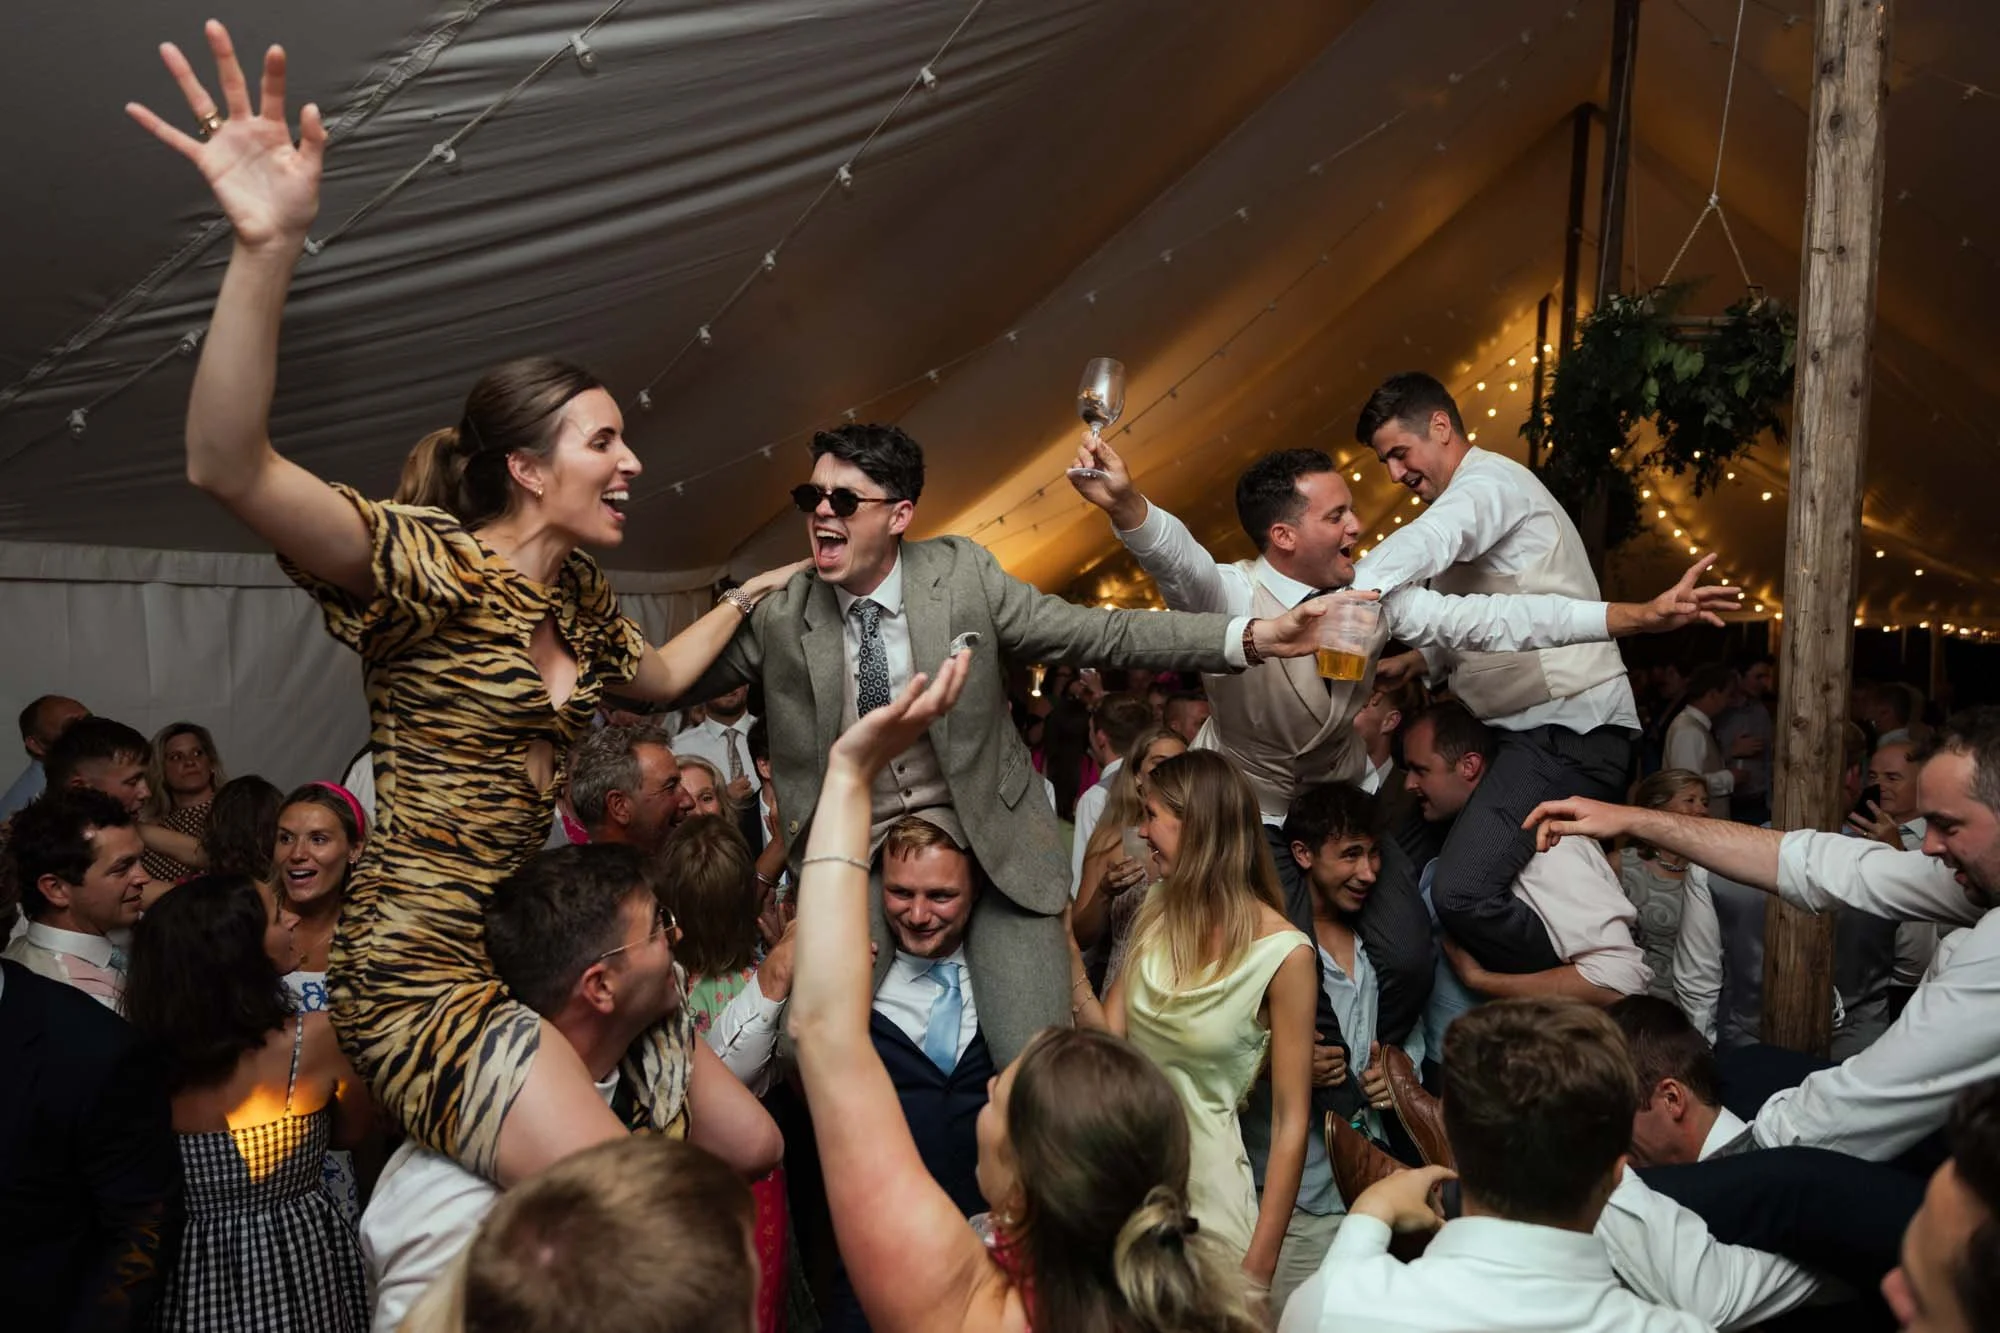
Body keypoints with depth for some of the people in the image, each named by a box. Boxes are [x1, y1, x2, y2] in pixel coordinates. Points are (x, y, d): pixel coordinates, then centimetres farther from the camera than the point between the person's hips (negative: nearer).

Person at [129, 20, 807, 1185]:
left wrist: (750, 594, 33)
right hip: (428, 962, -8)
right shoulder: (435, 568, -14)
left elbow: (658, 677, 32)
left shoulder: (577, 592, 10)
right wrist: (269, 249, -43)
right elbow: (232, 468, -31)